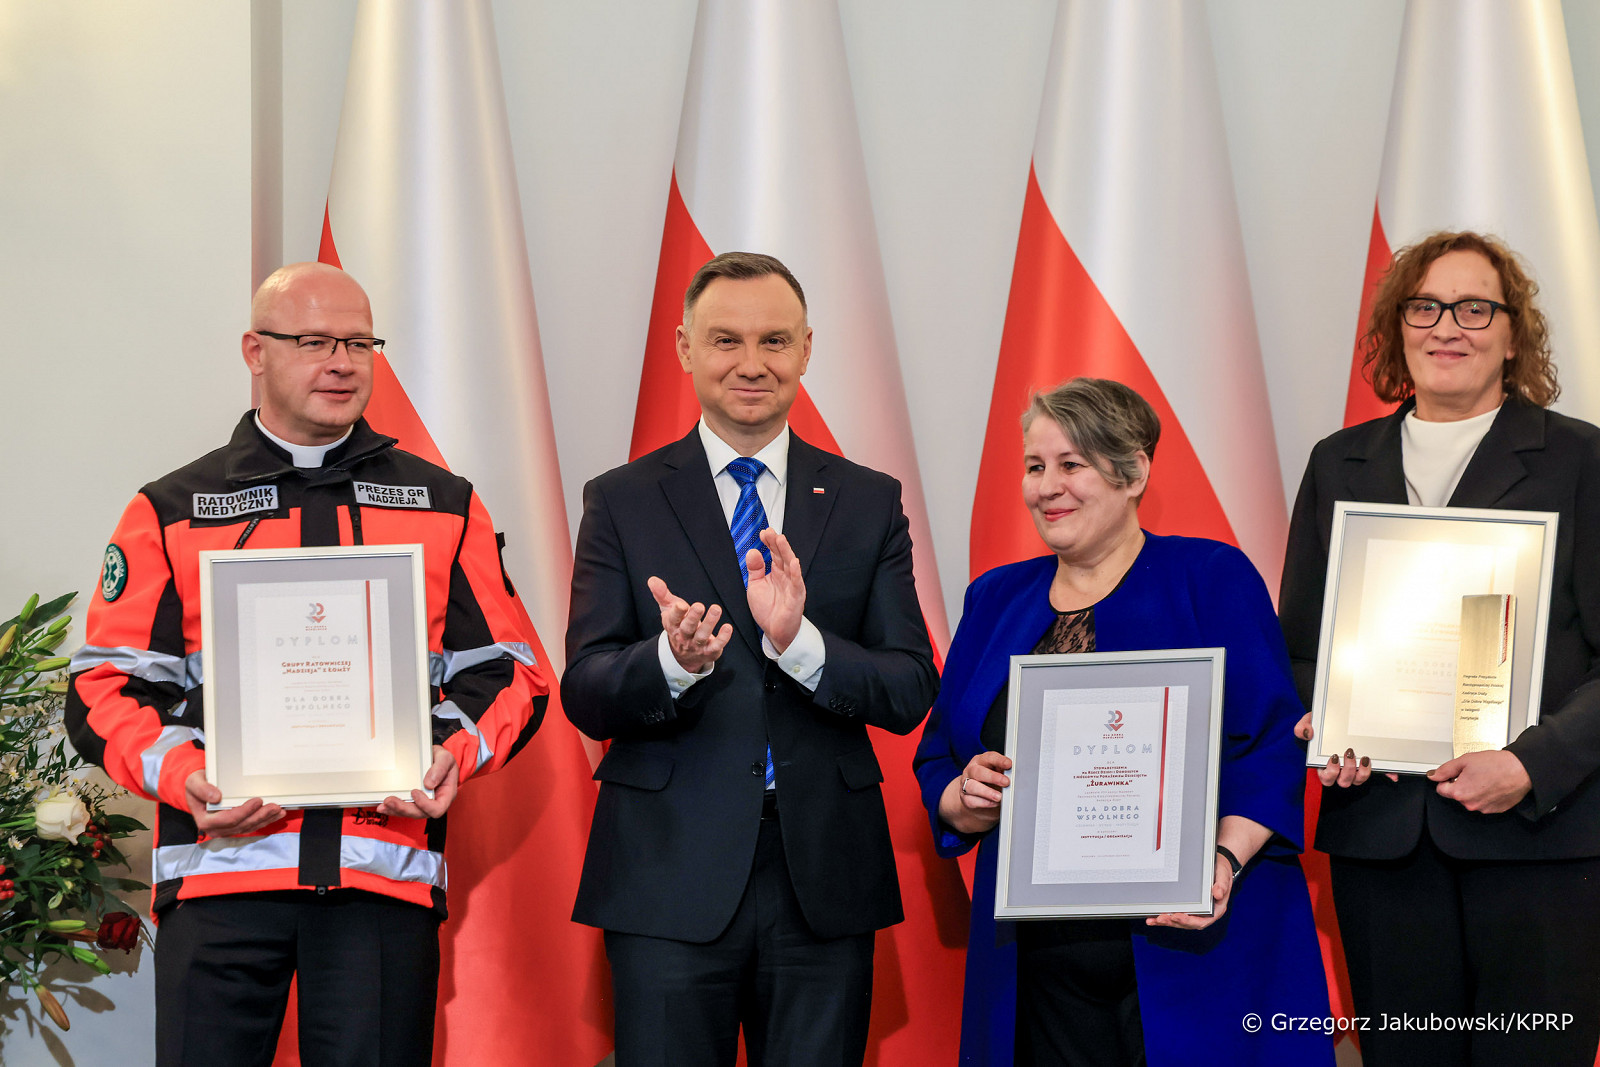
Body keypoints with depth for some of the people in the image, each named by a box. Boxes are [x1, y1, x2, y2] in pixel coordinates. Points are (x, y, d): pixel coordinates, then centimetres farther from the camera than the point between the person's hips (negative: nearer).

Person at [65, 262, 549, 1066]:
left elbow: (507, 673, 14)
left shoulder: (446, 507, 15)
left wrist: (456, 754, -7)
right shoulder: (170, 512, 11)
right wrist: (181, 776, -12)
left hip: (387, 873, 1)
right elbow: (106, 687, 7)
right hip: (222, 865, -1)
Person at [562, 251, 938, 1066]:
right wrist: (673, 660, -24)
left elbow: (911, 694, -1)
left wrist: (801, 641, -19)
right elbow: (585, 696, -3)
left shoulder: (868, 503, 7)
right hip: (670, 877, -1)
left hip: (824, 876, 2)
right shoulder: (623, 502, 3)